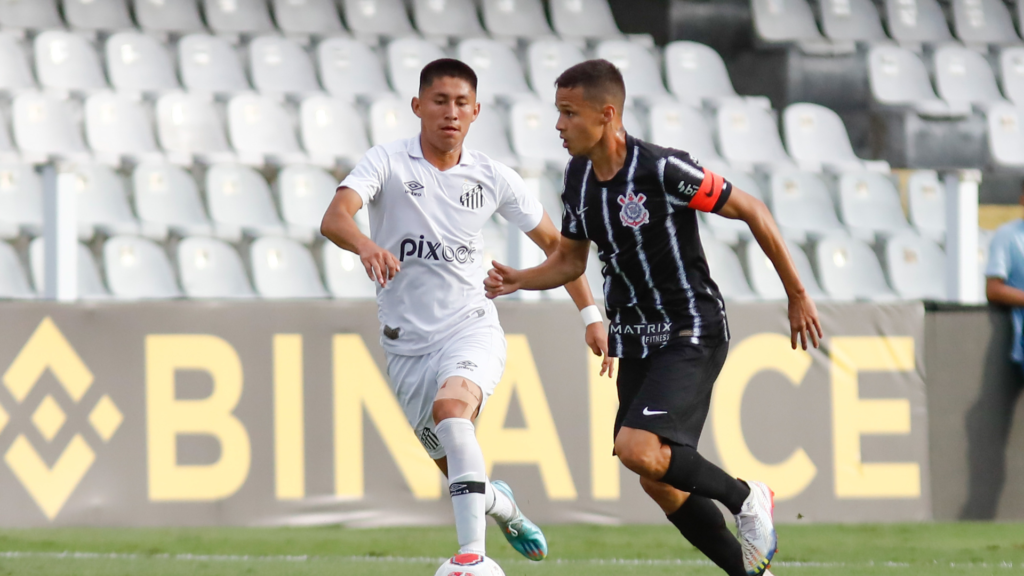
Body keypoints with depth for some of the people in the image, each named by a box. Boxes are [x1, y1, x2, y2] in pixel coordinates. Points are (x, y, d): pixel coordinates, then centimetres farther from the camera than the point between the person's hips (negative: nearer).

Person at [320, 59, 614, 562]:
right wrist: (365, 245, -47)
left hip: (471, 327, -1)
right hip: (407, 344, 1)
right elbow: (334, 219, -24)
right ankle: (501, 505, 44)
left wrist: (591, 314, 7)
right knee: (460, 473, 6)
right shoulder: (388, 162, -7)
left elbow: (554, 242, 13)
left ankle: (472, 552, -40)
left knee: (451, 405, -34)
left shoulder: (492, 178, 0)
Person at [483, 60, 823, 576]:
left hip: (692, 335, -8)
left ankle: (743, 497, -2)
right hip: (636, 343, 8)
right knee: (660, 485, 7)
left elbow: (750, 211, -11)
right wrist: (516, 281, -5)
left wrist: (797, 295, -5)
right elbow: (569, 261, 15)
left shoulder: (663, 169, -20)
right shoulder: (578, 177, 2)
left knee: (637, 448, -25)